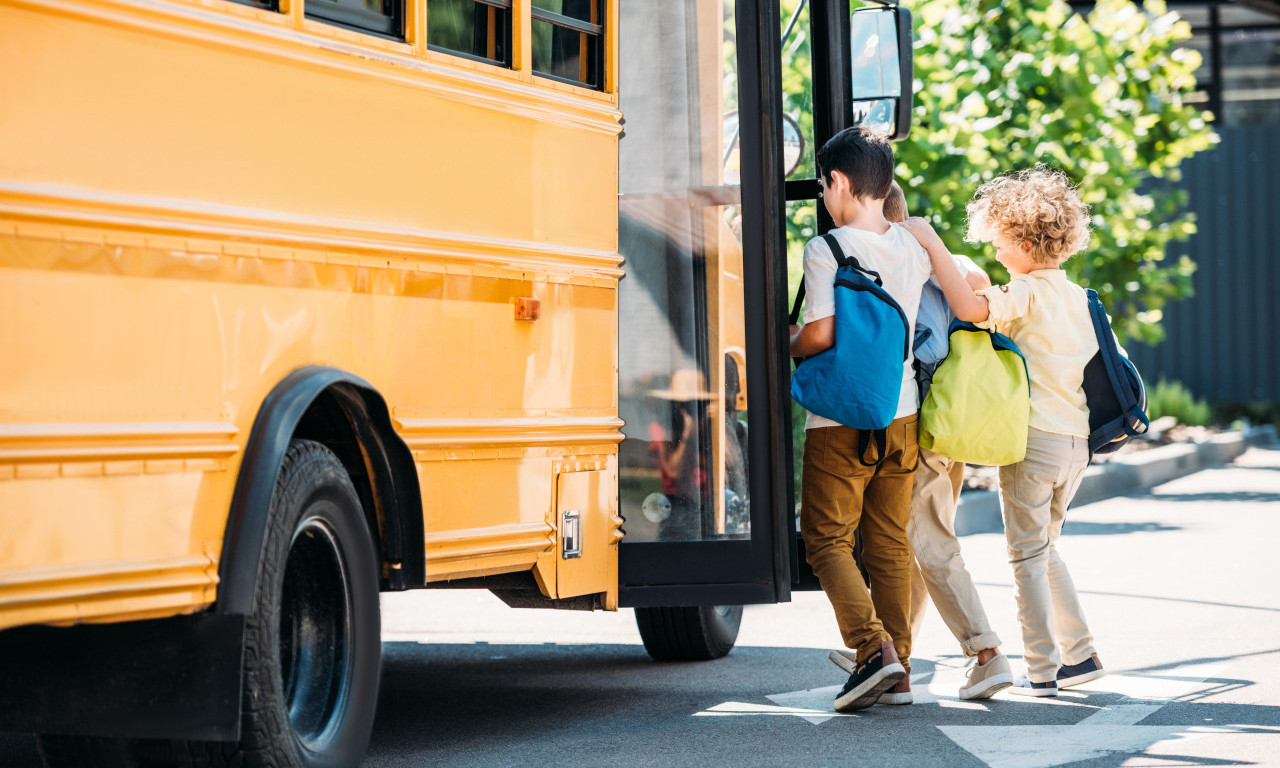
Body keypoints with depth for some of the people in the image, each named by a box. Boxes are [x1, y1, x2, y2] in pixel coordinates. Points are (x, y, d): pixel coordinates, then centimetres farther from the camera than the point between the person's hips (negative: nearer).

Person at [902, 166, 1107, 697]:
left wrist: (932, 244, -22)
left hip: (1033, 438, -8)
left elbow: (968, 307, -28)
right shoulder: (1078, 297, 12)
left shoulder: (1027, 294, -12)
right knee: (1045, 549, 21)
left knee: (1028, 557, 2)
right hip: (1077, 440, 8)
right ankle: (1080, 655, 20)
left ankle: (1042, 670, 3)